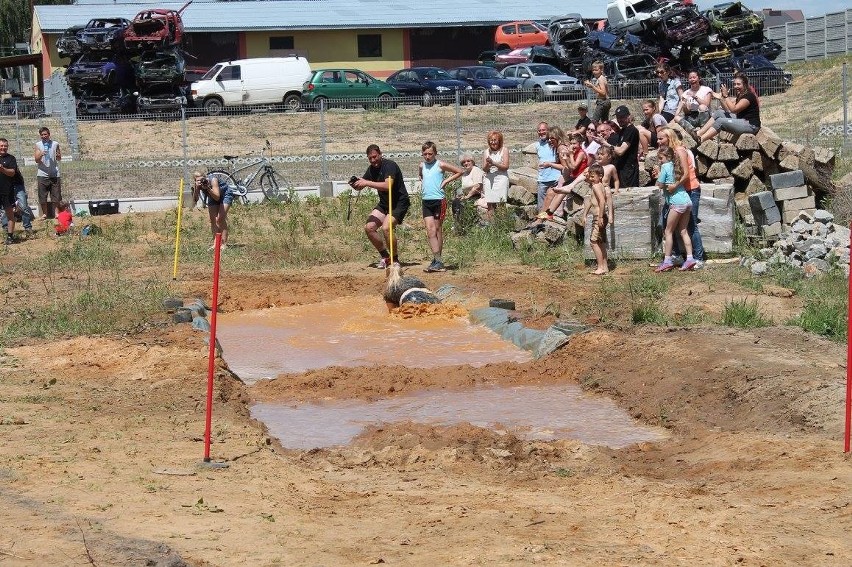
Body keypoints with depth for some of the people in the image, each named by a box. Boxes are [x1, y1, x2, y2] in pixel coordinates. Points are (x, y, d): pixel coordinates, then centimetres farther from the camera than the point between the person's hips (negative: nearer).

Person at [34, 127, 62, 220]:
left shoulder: (55, 144, 6)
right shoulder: (38, 145, 4)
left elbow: (59, 159, 11)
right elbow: (36, 160, -1)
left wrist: (58, 155, -12)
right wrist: (40, 155, -22)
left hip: (54, 174, 0)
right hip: (42, 174, 0)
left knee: (56, 196, 0)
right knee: (42, 197, 2)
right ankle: (44, 213, 13)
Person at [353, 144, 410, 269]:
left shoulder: (390, 165, -20)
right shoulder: (372, 169, 5)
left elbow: (387, 186, -35)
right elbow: (360, 186, 12)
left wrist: (367, 183, -33)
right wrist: (355, 184, -13)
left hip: (399, 203, -8)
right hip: (384, 204, 8)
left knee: (386, 227, -27)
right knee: (369, 227, -4)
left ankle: (395, 259, -10)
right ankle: (385, 257, 11)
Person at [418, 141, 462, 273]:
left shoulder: (440, 165, -4)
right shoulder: (422, 166, 11)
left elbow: (459, 172, 2)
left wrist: (446, 181, -4)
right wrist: (423, 181, 14)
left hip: (439, 200, -5)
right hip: (426, 201, 5)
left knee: (437, 230, 2)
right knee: (430, 231, -5)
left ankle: (437, 261, 7)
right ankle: (438, 261, -8)